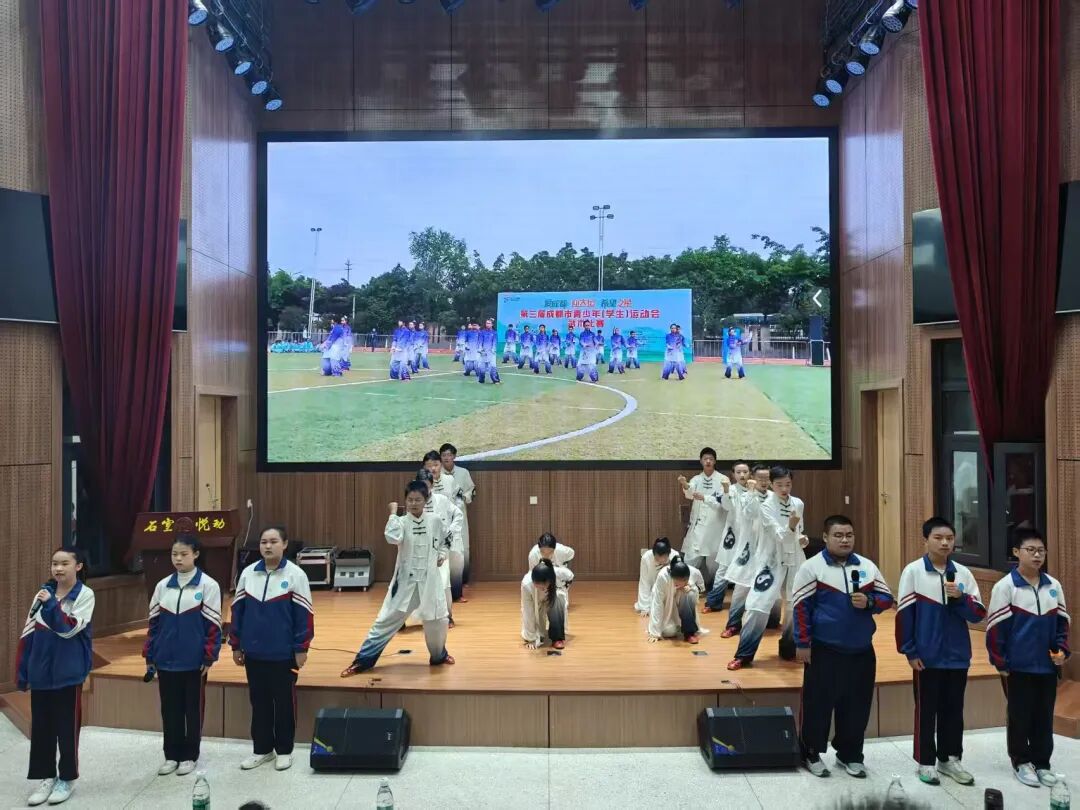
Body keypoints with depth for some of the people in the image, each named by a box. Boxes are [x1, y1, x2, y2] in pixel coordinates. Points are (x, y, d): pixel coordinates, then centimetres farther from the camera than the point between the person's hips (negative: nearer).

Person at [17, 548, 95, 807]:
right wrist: (22, 671, 7)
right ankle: (46, 777, 26)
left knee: (67, 727, 5)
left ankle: (67, 778, 20)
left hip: (68, 673, -4)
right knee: (41, 726, 11)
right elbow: (28, 634, 9)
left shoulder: (85, 595, -9)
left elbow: (69, 629, -18)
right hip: (40, 673, 5)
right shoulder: (43, 593, 5)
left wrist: (51, 605, -28)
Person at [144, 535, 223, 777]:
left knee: (193, 709, 8)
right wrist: (149, 655, 7)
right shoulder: (162, 585, 5)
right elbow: (154, 622, 10)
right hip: (166, 660, 4)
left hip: (194, 660, -4)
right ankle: (171, 755, 25)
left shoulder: (208, 585, -8)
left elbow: (213, 624, -7)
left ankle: (189, 756, 21)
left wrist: (209, 657, -9)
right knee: (169, 709, 11)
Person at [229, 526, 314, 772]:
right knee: (259, 701, 14)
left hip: (284, 653, -4)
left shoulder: (295, 574, -10)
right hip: (254, 652, 4)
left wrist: (301, 648, -9)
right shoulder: (247, 573, 2)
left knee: (284, 702, 8)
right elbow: (237, 610, 7)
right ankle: (262, 749, 28)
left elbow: (304, 613, -9)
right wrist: (236, 645, 7)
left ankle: (284, 750, 22)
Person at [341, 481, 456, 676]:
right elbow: (392, 538, -31)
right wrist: (393, 513, -23)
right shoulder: (402, 522, -8)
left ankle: (439, 655, 39)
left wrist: (442, 555, 0)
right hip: (405, 579, -2)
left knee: (438, 619, 12)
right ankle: (362, 661, 9)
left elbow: (445, 540, 16)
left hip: (429, 579, 2)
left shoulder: (435, 520, -3)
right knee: (387, 620, -1)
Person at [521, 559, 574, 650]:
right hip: (538, 602, 0)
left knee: (557, 600, -34)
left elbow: (570, 577, -10)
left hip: (556, 596, 0)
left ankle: (558, 637, -18)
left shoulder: (560, 573, -39)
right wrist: (531, 639, -22)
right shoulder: (526, 584, -40)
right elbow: (528, 613, -28)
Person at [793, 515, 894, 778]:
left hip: (862, 651, 4)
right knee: (819, 703, 3)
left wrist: (868, 602, -13)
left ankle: (850, 755, 27)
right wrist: (803, 644, -10)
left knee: (857, 705, 11)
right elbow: (802, 607, -8)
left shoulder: (867, 566, 6)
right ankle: (812, 753, 19)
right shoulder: (812, 567, -7)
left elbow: (887, 598, 9)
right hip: (824, 650, -4)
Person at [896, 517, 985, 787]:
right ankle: (926, 762, 17)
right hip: (927, 656, -3)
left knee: (954, 709, 13)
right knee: (926, 710, 6)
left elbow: (979, 614, 2)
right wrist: (909, 651, -9)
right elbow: (904, 613, -7)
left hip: (957, 656, 3)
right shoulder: (913, 571, -7)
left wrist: (960, 598, -17)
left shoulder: (963, 573, 2)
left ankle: (950, 758, 28)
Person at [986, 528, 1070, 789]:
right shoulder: (1005, 586, -10)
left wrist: (1062, 650, 0)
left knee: (1044, 716, 12)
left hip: (1048, 665, 4)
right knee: (1019, 716, 6)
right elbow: (995, 628, -9)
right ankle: (1021, 762, 20)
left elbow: (1062, 622, 14)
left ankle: (1041, 763, 25)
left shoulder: (1054, 586, 5)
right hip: (1018, 666, -4)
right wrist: (1000, 663, -9)